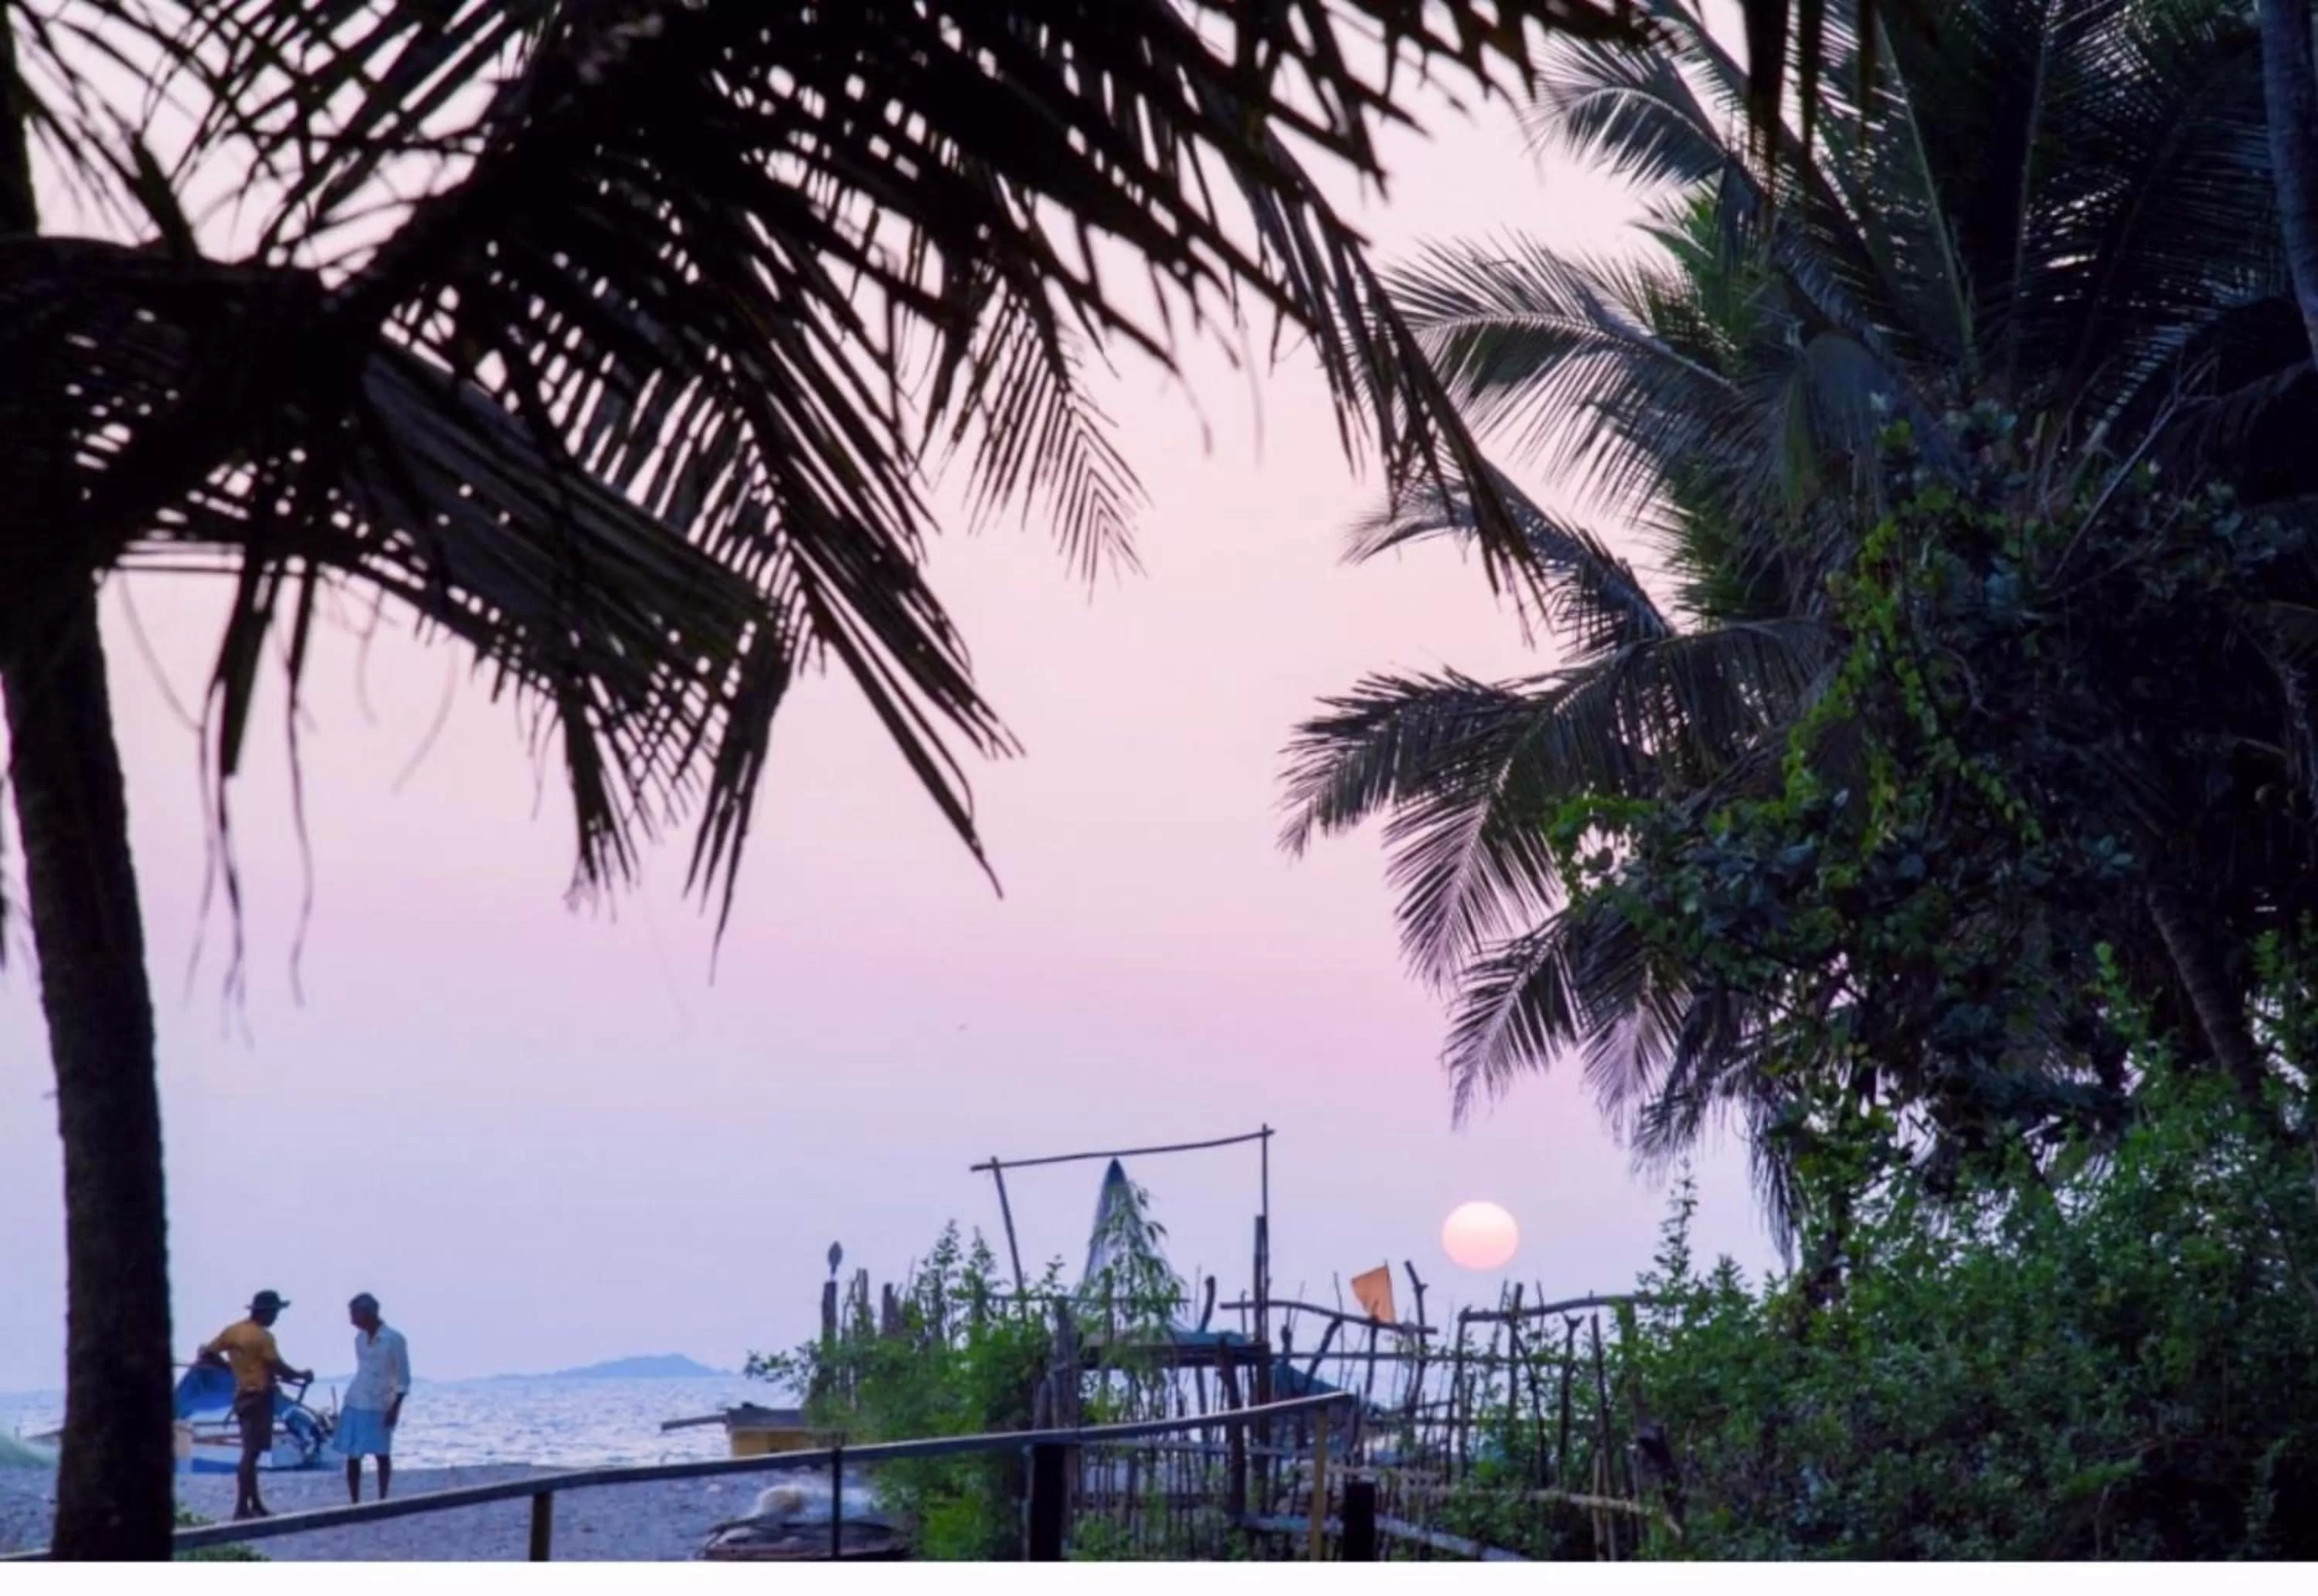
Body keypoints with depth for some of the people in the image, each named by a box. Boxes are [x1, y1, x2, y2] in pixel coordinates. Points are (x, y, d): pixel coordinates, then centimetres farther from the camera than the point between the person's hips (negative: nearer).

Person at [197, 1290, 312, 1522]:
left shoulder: (232, 1330, 7)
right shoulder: (262, 1336, -15)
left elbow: (207, 1354, 9)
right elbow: (279, 1369, -17)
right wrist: (303, 1375, 0)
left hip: (242, 1396, 8)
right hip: (258, 1396, -8)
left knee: (251, 1452, 15)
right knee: (251, 1453, -7)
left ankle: (255, 1505, 20)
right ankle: (241, 1508, -10)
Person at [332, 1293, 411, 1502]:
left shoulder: (394, 1340, -11)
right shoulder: (360, 1337, 7)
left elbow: (404, 1378, -9)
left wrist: (395, 1407, -14)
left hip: (380, 1407, -5)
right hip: (355, 1404, 5)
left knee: (382, 1455, 1)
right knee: (352, 1456, 4)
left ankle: (382, 1502, 9)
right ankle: (354, 1503, 9)